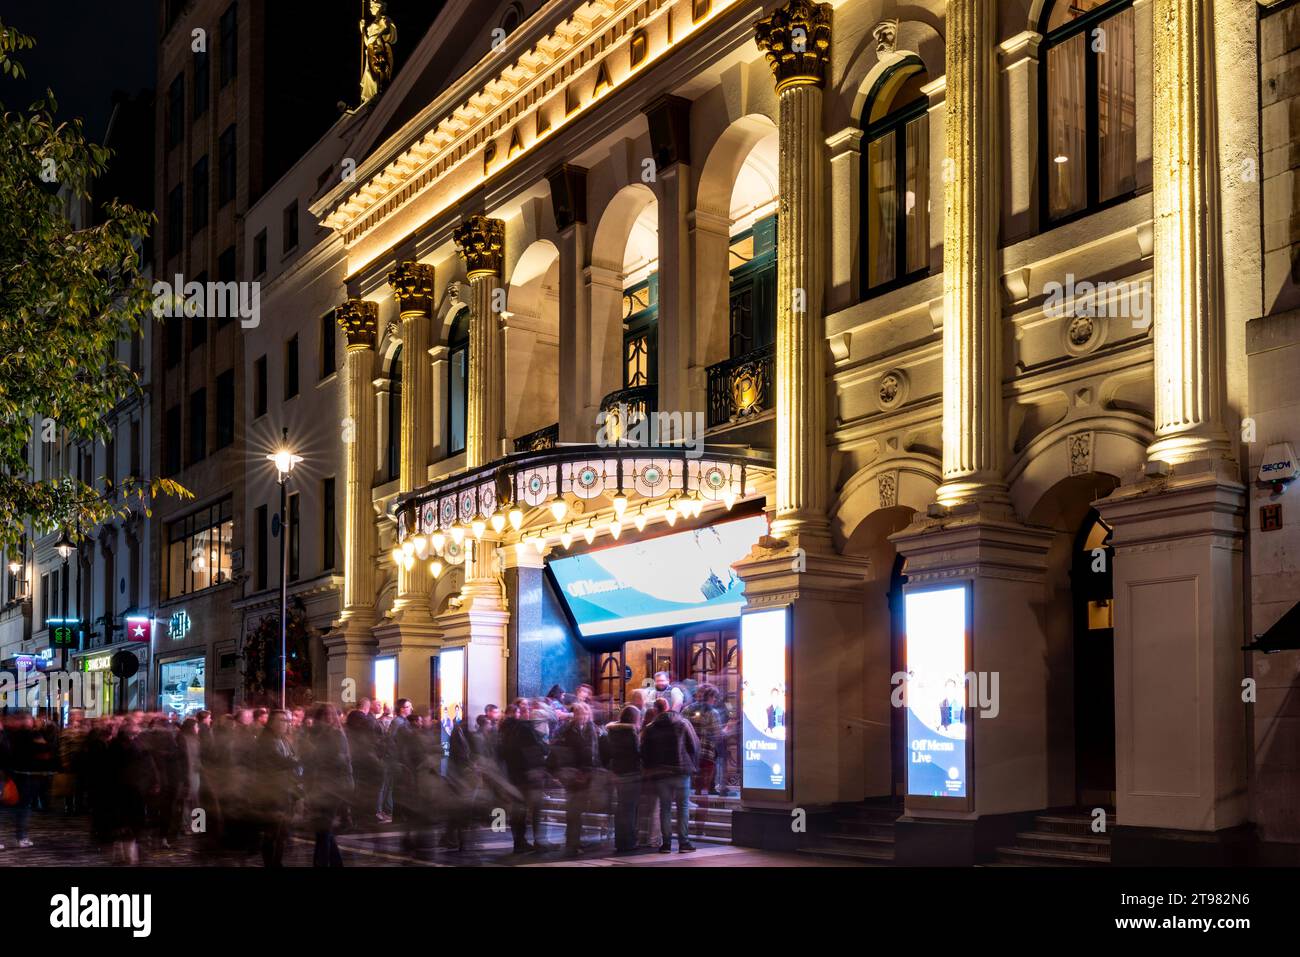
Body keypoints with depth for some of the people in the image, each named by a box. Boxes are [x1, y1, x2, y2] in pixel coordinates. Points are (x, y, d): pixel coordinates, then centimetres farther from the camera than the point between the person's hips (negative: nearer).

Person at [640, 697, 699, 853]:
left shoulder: (649, 729, 1)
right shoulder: (683, 723, -1)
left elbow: (644, 753, 4)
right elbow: (695, 746, -1)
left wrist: (650, 770, 17)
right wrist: (693, 766, 9)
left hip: (660, 774, 1)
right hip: (682, 773, -1)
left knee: (665, 808, 8)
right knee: (682, 807, 5)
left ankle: (667, 843, 5)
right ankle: (683, 842, 2)